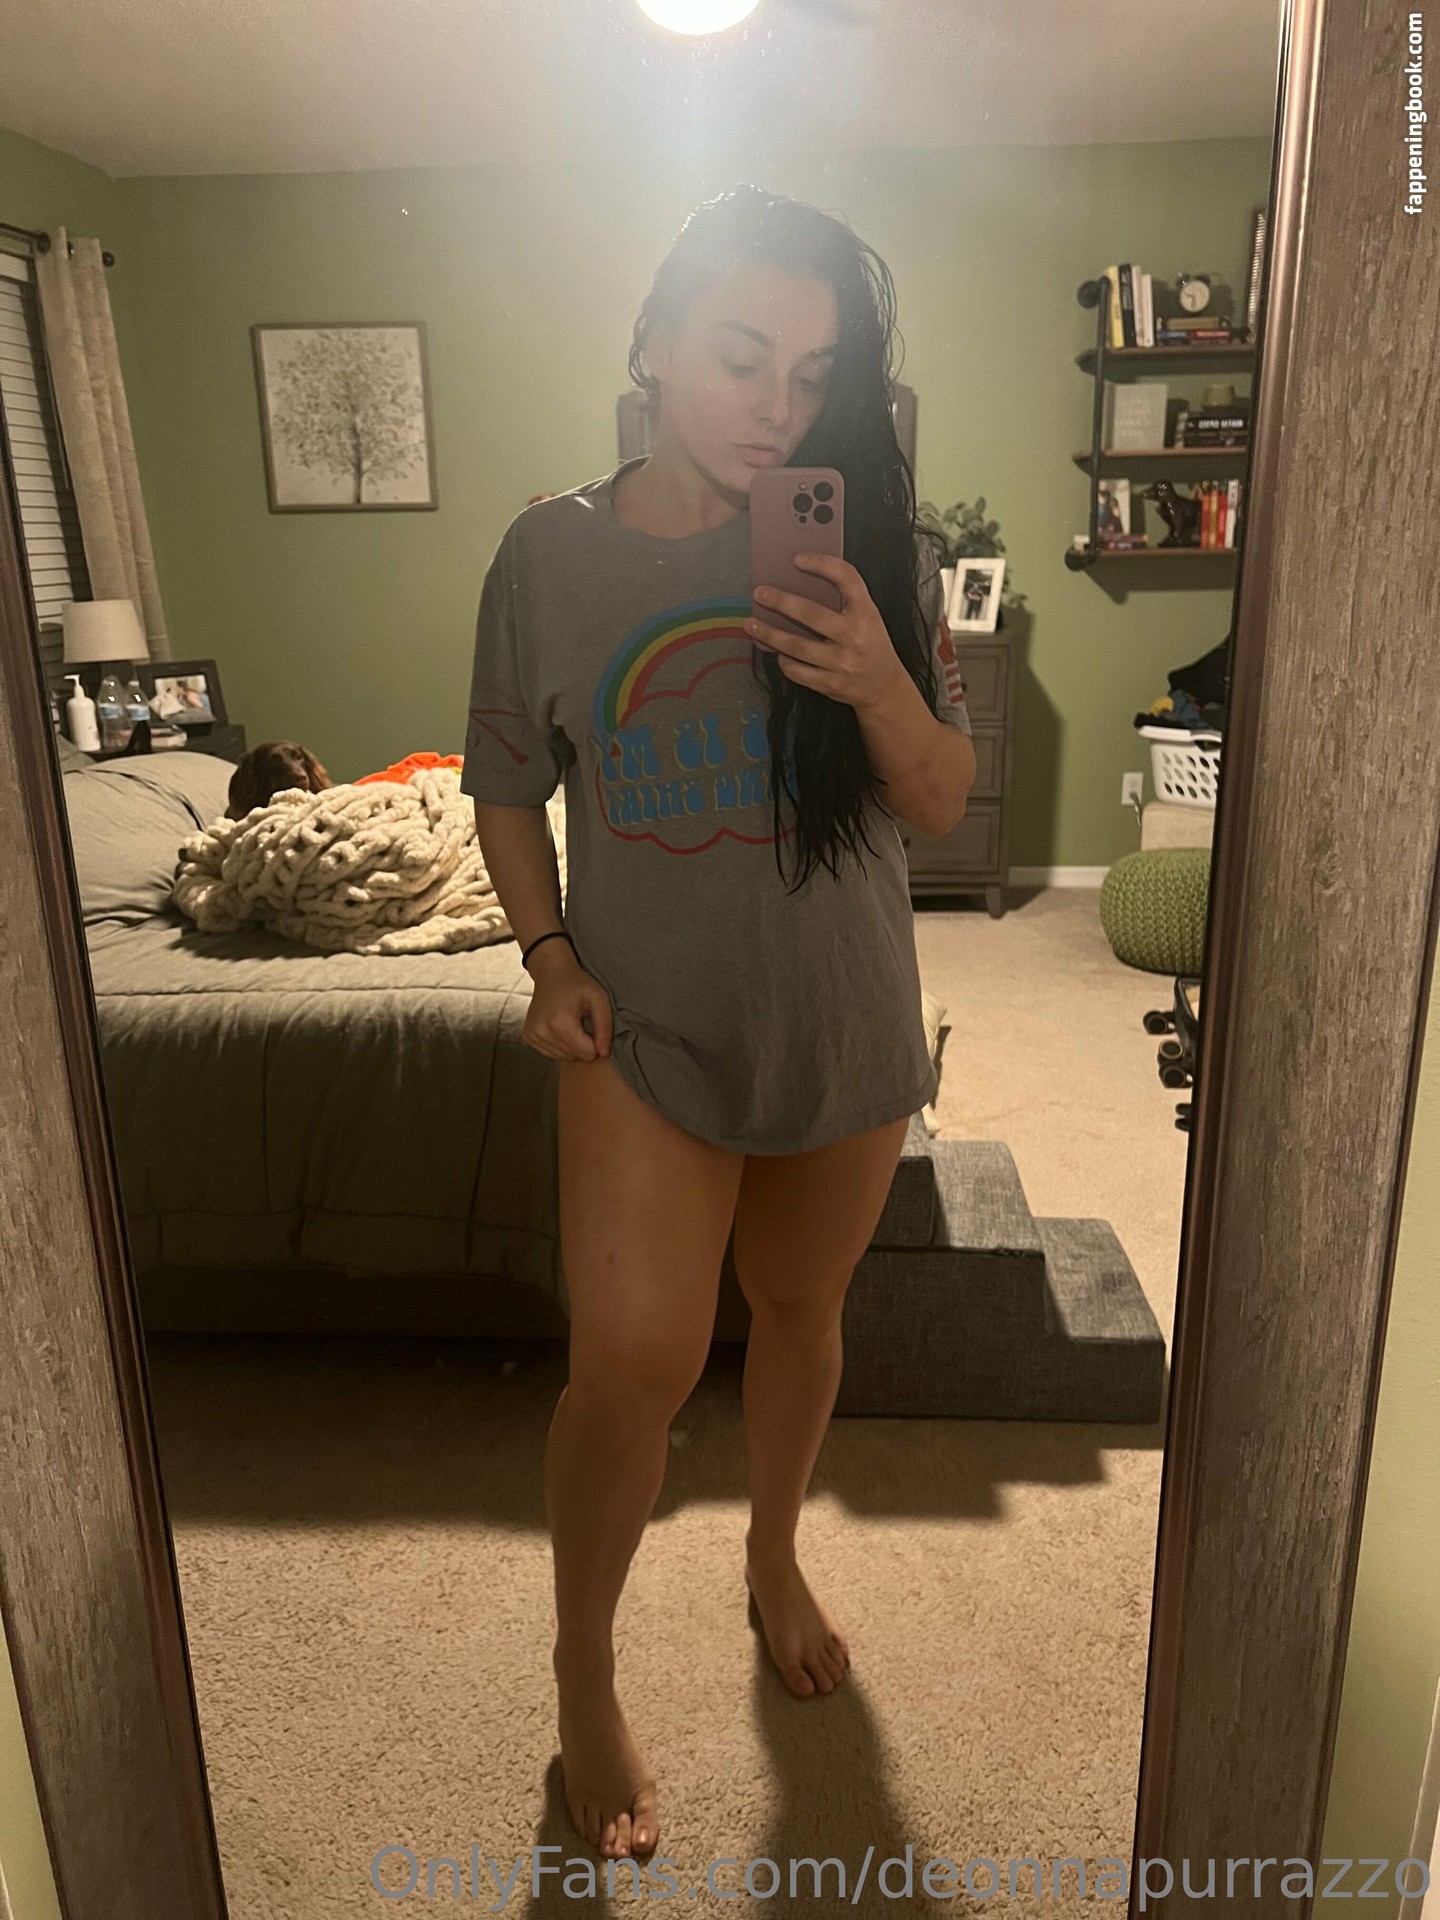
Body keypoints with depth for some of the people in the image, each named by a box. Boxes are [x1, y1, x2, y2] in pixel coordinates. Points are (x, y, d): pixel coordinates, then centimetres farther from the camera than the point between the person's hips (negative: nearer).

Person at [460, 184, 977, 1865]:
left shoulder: (868, 548, -5)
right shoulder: (551, 552, -6)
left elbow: (942, 803, -3)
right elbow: (505, 789, 4)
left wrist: (882, 683, -22)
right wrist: (548, 955, -10)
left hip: (844, 1024, 2)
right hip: (646, 1026, -2)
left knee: (799, 1310, 18)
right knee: (635, 1357, -13)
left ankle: (773, 1557, 48)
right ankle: (582, 1678, 16)